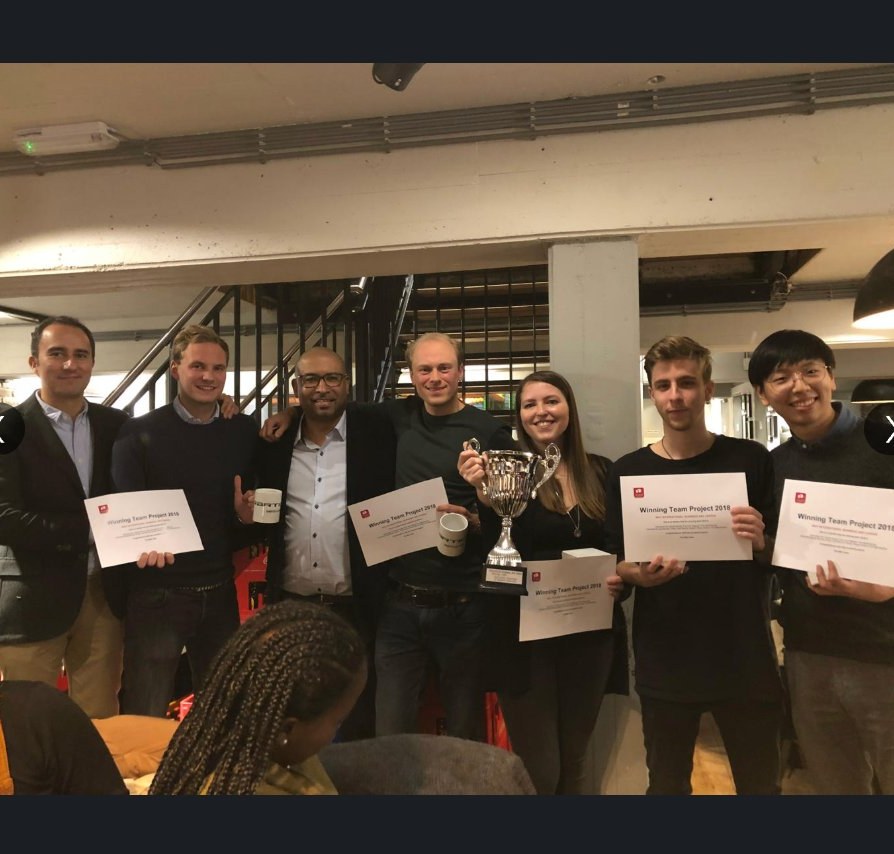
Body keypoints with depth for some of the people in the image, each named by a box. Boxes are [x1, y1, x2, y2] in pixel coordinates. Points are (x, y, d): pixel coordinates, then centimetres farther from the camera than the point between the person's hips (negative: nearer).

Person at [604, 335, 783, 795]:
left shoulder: (751, 460, -2)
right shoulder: (627, 471, -1)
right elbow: (614, 566, 2)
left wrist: (761, 543, -20)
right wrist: (636, 575, -19)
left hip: (745, 659, 0)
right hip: (664, 662, 1)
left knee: (761, 784, 16)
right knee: (667, 785, 16)